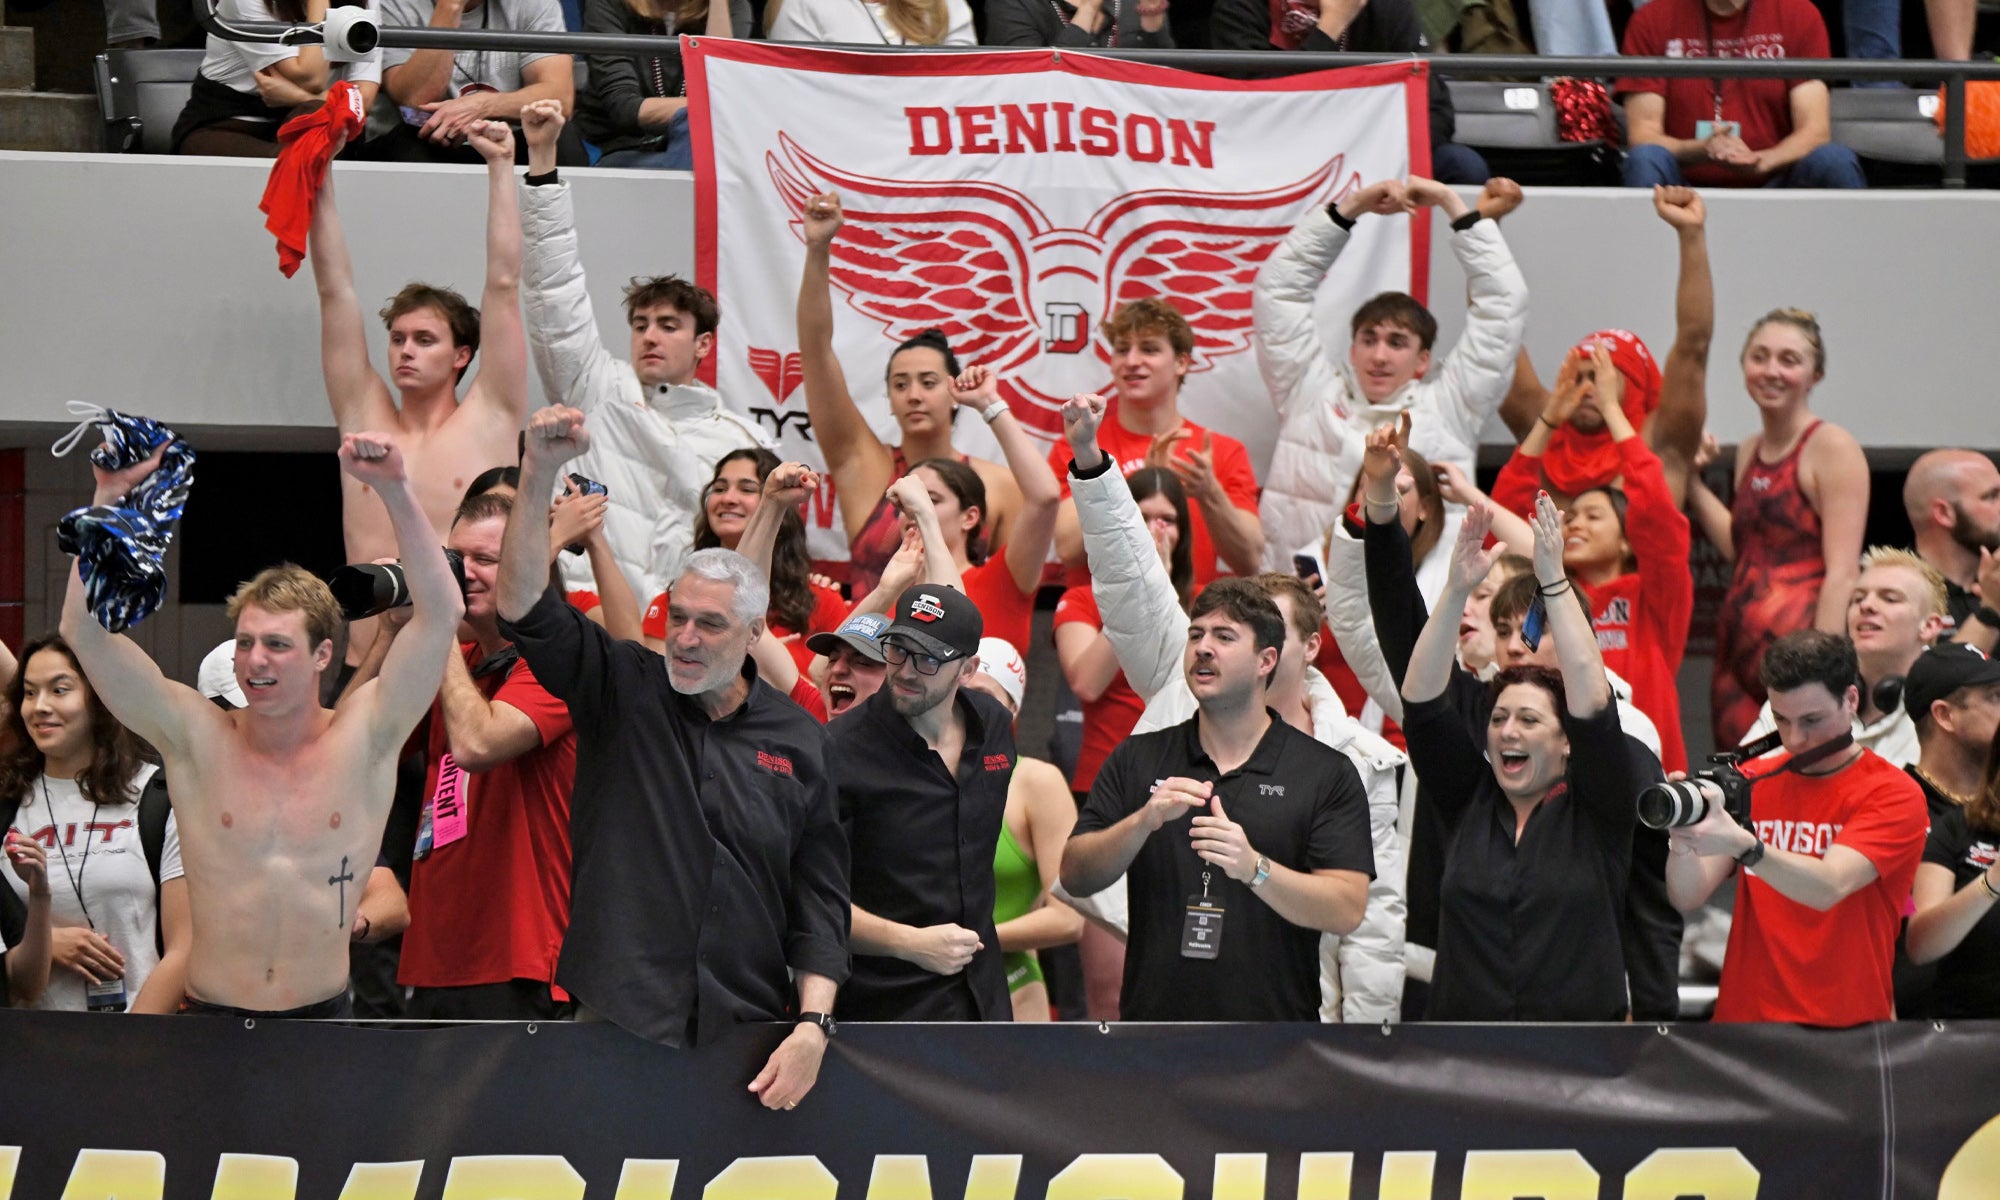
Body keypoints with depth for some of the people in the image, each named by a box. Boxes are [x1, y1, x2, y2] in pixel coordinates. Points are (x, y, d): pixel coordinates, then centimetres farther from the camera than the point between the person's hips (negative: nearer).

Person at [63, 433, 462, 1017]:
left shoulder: (363, 741, 4)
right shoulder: (199, 740, 4)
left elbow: (441, 614, -4)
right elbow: (86, 631, -3)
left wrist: (395, 490, -12)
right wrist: (109, 497, -10)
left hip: (326, 1022, 0)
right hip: (211, 1016, 0)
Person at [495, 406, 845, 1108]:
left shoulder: (799, 740, 8)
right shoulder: (623, 691, 5)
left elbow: (819, 900, 7)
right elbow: (523, 608, -10)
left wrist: (813, 1027, -5)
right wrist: (540, 471, -21)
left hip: (747, 1034, 1)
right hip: (617, 1023, -1)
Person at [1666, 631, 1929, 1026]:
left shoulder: (1893, 795, -1)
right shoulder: (1751, 782, 10)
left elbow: (1829, 888, -17)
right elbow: (1689, 898, 1)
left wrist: (1742, 844, -32)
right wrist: (1684, 843, -19)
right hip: (1743, 1019, 6)